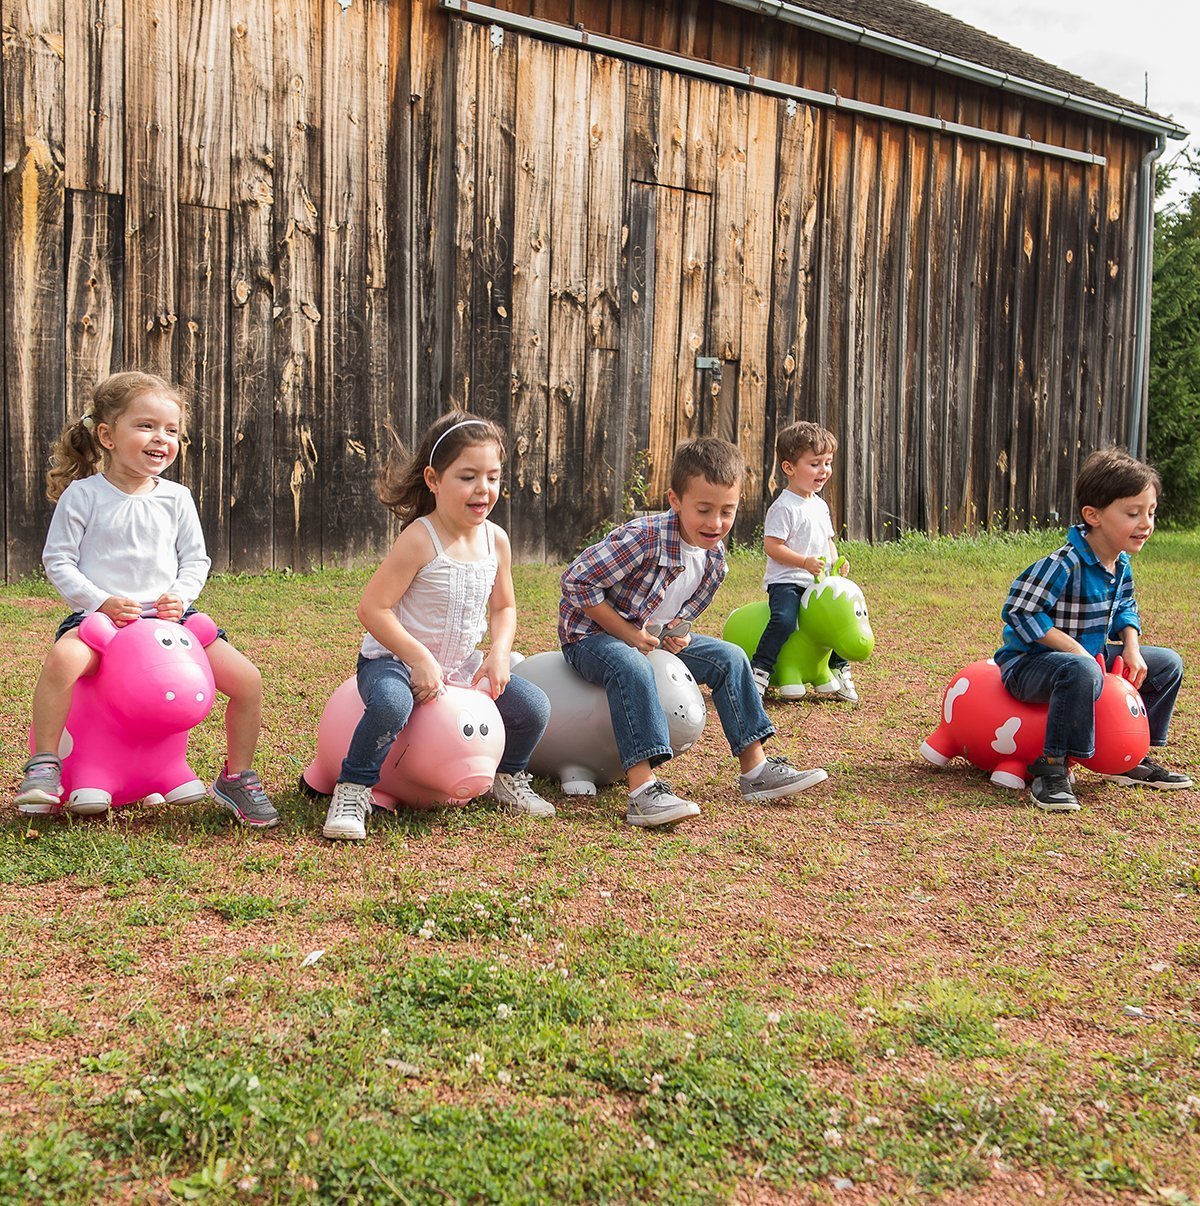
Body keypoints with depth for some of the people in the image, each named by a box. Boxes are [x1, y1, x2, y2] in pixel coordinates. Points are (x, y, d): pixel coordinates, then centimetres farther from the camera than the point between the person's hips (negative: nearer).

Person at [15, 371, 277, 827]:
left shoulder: (176, 498, 9)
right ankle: (43, 764, -20)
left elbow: (195, 559, 12)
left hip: (168, 615, 3)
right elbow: (58, 561, -2)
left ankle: (236, 777, 9)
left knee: (247, 679, -12)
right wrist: (101, 601, -15)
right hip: (100, 614, -3)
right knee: (63, 659, -38)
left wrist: (180, 597, -8)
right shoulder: (83, 495, 0)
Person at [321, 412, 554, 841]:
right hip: (394, 660, -6)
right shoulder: (420, 540, -21)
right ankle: (352, 792, -16)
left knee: (533, 706, -5)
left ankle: (508, 776, 25)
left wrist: (499, 653, -7)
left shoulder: (496, 540, -1)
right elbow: (372, 608, -23)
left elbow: (504, 607, 12)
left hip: (459, 664, 6)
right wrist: (420, 660, -26)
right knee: (391, 703, -40)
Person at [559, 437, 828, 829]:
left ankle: (755, 769, 3)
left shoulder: (714, 559, -2)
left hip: (654, 640, 8)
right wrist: (626, 632, -24)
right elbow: (577, 581, -24)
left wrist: (677, 633, -10)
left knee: (729, 657, -1)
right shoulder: (643, 538, -27)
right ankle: (642, 792, -45)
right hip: (591, 636, -8)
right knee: (632, 667, -39)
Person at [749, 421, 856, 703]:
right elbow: (772, 545, -17)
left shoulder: (820, 505, 15)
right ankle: (759, 672, -24)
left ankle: (838, 670, 27)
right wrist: (805, 562, -24)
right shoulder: (784, 507, -12)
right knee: (784, 619, -31)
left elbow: (828, 540, 24)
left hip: (817, 583, 8)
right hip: (786, 581, -8)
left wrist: (835, 563, 4)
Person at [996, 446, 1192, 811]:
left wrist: (1131, 647, -2)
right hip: (1030, 662, -9)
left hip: (1091, 654, 9)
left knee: (1168, 663, 11)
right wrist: (1075, 649, -27)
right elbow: (1019, 611, -27)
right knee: (1081, 671, -42)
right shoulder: (1063, 565, -27)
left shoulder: (1121, 565, 2)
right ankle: (1051, 767, -28)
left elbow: (1125, 610, 18)